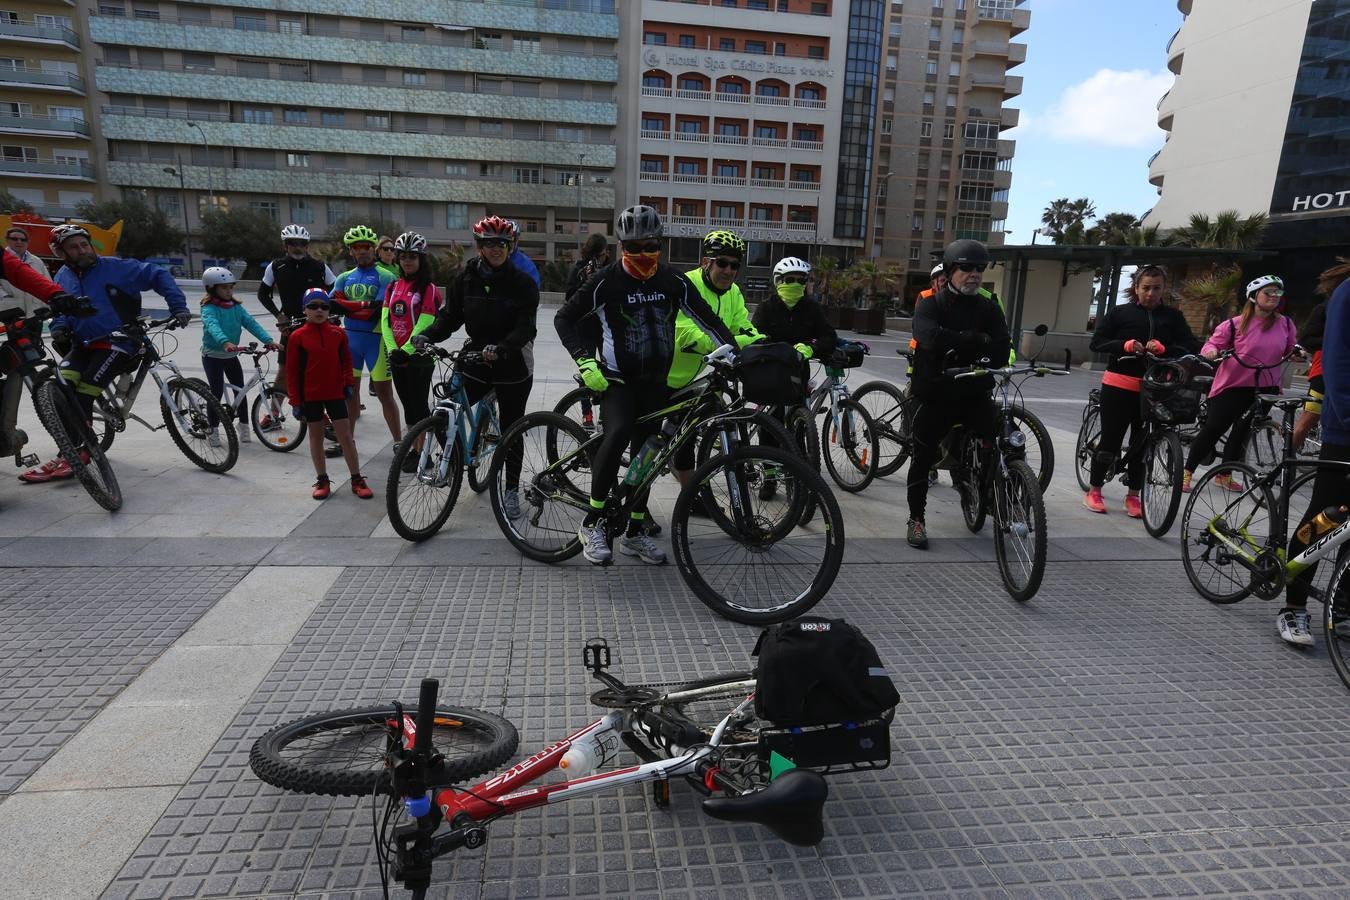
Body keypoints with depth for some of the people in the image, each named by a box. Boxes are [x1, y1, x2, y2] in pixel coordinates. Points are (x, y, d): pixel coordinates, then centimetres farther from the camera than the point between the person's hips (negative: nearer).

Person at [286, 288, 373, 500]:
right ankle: (322, 480, 20)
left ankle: (357, 479, 9)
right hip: (310, 395, 0)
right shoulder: (298, 336, -4)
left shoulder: (338, 333, 0)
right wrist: (295, 401, -3)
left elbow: (346, 361, 12)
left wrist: (349, 383, 0)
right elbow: (292, 370, -2)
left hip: (335, 393, 1)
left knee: (346, 436, 2)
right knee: (316, 436, 10)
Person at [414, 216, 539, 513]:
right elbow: (450, 315, 1)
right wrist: (428, 335, -18)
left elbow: (525, 327, -18)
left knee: (510, 428, 5)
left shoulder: (522, 282, -9)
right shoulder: (466, 278, 1)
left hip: (512, 364, -2)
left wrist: (501, 348, -36)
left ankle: (511, 489, 20)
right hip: (475, 356, 3)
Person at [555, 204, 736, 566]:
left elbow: (707, 317, 5)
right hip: (617, 379, -4)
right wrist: (585, 361, -17)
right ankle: (592, 523, -17)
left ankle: (634, 533, 21)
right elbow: (564, 319, -4)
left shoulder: (673, 280, 1)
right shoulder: (606, 281, -9)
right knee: (619, 433, -30)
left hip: (655, 381, 5)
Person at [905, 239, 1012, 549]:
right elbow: (930, 338, -25)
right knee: (923, 458, 4)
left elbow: (1001, 350, -6)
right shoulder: (930, 304, -4)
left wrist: (956, 347, -18)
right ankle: (916, 519, 19)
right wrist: (977, 340, -19)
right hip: (935, 394, -2)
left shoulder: (988, 306, 6)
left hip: (975, 393, 2)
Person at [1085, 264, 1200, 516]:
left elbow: (1192, 348, 0)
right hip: (1119, 386, -2)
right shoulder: (1120, 313, 3)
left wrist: (1163, 349, -17)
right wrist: (1126, 345, -17)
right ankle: (1094, 490, 15)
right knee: (1111, 439, 1)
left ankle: (1133, 495, 21)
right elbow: (1097, 342, -2)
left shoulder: (1173, 316, 7)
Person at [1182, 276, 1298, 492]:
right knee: (1212, 430, -3)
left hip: (1265, 388, 4)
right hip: (1232, 386, -4)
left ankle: (1224, 475, 29)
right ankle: (1187, 473, 9)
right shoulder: (1235, 324, -9)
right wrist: (1210, 350, -26)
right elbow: (1212, 344, -4)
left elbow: (1291, 351, 16)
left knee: (1242, 433, 15)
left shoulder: (1286, 324, 3)